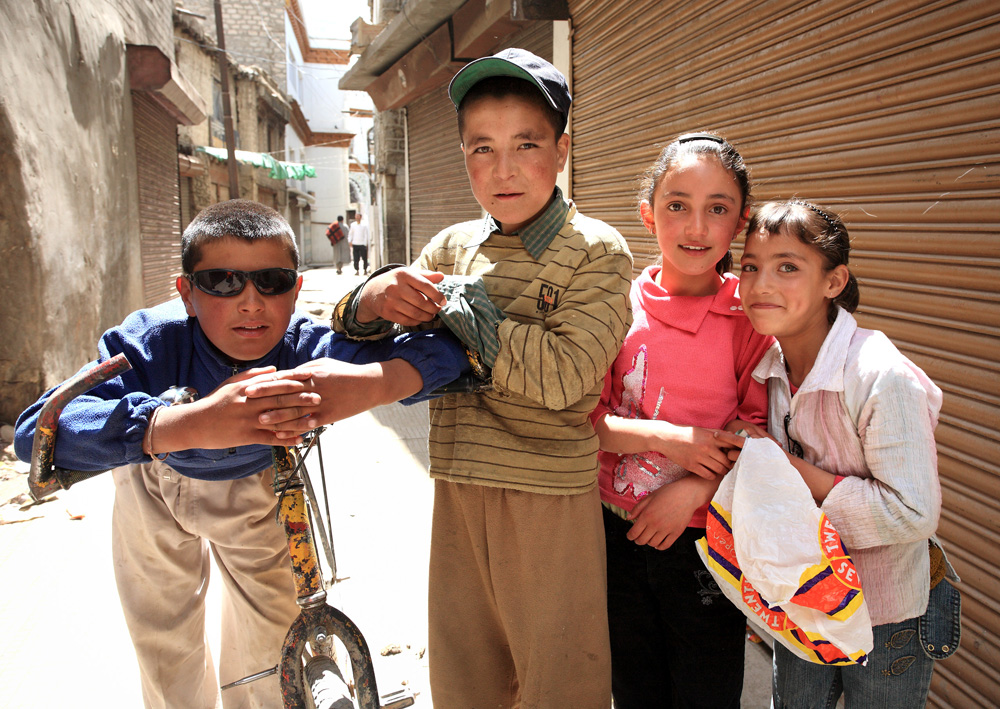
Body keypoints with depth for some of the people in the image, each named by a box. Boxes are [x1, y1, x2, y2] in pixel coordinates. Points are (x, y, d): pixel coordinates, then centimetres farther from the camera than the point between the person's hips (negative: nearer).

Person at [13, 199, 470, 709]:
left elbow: (444, 347, -38)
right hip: (155, 482, 0)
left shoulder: (310, 348, -36)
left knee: (272, 627, 7)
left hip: (254, 481, 1)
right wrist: (193, 424, -67)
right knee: (164, 637, 12)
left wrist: (371, 384, -61)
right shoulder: (149, 345, -38)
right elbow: (34, 433, -52)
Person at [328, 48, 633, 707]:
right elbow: (348, 330, 9)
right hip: (457, 490, 5)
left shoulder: (597, 251, -7)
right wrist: (372, 300, -15)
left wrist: (454, 300, -16)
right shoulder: (453, 246, 6)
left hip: (552, 500, -4)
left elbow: (562, 375, -22)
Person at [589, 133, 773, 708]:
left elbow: (760, 430, -5)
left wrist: (695, 487, -18)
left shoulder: (751, 313, -9)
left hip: (707, 542, -1)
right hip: (618, 532, 2)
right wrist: (666, 438, -21)